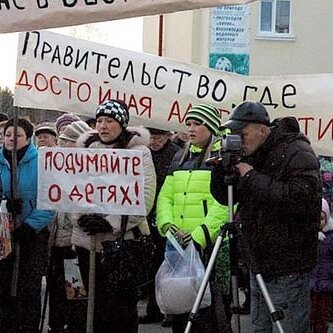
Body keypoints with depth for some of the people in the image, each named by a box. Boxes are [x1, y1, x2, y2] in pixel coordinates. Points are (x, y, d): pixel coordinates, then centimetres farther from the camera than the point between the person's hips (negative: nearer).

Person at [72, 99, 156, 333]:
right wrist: (82, 216, -7)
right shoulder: (86, 149, 11)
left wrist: (111, 223, -19)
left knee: (123, 304, -1)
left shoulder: (139, 151, -4)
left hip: (125, 239, -5)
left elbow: (144, 198, -13)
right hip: (87, 239, 5)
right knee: (96, 304, 12)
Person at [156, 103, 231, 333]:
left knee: (209, 305, -7)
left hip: (211, 245, -7)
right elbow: (165, 196, 15)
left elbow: (224, 204, -13)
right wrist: (168, 224, -4)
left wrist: (199, 236, -20)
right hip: (177, 244, 7)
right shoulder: (181, 157, 19)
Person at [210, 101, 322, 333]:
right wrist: (222, 169, -5)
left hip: (287, 269, -8)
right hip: (258, 265, 8)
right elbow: (224, 197, 16)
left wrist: (253, 178, -21)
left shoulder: (297, 152, -12)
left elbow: (304, 198, -27)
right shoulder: (250, 155, 11)